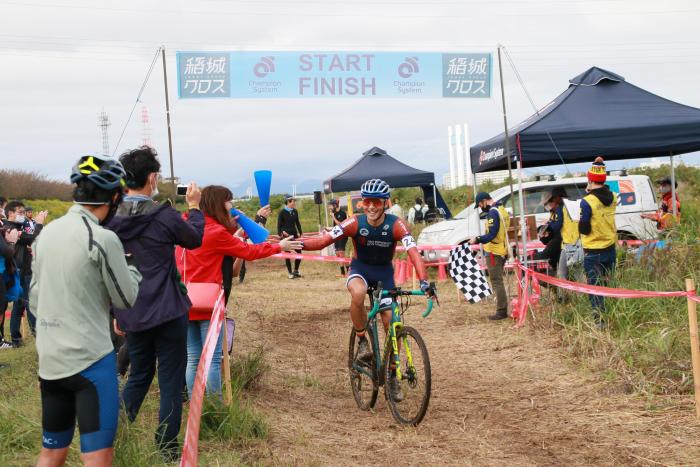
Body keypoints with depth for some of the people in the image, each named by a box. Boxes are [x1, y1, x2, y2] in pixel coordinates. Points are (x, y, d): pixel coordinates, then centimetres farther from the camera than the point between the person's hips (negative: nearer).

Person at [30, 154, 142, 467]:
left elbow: (34, 298, 14)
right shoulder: (103, 239, -15)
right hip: (90, 359, -7)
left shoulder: (46, 233, 7)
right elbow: (127, 299, -4)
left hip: (49, 358, 7)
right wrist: (131, 268, 13)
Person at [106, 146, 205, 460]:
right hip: (168, 313, -5)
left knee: (138, 376, 21)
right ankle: (167, 451, 8)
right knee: (171, 383, 4)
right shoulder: (164, 216, -13)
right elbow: (195, 239, 6)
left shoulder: (109, 220, 0)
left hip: (132, 315, 5)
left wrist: (115, 313, 18)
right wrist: (194, 207, 22)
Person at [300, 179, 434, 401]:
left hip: (384, 272, 1)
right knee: (358, 293, -37)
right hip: (360, 268, -1)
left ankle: (392, 376, 16)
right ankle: (362, 341, -14)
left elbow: (413, 252, -33)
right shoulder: (355, 223, -22)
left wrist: (424, 281, -48)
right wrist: (301, 243, -49)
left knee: (391, 324, -3)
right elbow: (324, 240, -29)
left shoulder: (396, 225, -23)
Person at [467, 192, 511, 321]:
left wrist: (478, 240, -29)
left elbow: (492, 234, -23)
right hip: (502, 251, 10)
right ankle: (503, 309, 20)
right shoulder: (502, 210, 15)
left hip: (494, 252, -10)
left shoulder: (492, 212, -15)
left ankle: (501, 311, -7)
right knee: (499, 281, 17)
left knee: (497, 282, -7)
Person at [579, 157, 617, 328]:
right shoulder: (613, 197, -1)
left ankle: (600, 320, -1)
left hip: (593, 252, -6)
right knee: (609, 285, 17)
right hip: (610, 248, 6)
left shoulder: (587, 201, -19)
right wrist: (592, 193, 3)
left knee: (595, 288, 1)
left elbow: (584, 229, -15)